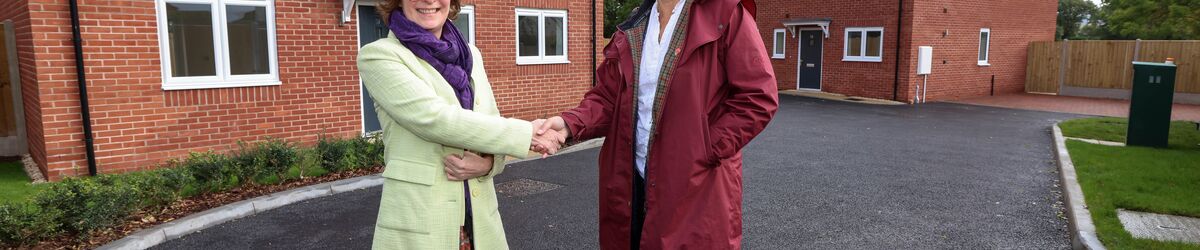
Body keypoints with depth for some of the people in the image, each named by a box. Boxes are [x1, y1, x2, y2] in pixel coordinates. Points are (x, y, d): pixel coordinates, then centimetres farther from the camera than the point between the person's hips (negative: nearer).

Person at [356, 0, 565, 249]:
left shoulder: (470, 54, 9)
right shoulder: (378, 54, -7)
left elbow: (492, 129, 9)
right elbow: (435, 119, -19)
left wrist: (487, 162, -13)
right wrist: (528, 134, -16)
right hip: (417, 224, -5)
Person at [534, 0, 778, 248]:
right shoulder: (631, 31, 11)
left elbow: (758, 97, -11)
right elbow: (607, 97, 8)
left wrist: (703, 152, -16)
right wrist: (570, 124, -12)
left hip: (698, 187, -5)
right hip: (632, 184, 5)